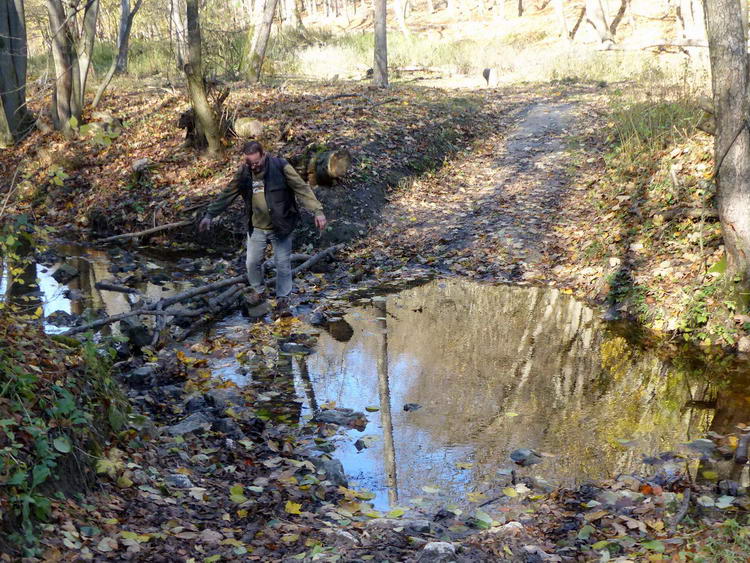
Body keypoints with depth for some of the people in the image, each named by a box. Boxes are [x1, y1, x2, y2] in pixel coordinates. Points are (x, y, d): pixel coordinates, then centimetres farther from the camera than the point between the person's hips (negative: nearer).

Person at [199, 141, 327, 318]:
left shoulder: (280, 166, -17)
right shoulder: (243, 172, -4)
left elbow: (302, 189, -19)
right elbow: (227, 195, 4)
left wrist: (317, 210, -28)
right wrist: (210, 215, 1)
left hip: (280, 227, -3)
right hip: (256, 228, 4)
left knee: (283, 264, 2)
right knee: (252, 263, 10)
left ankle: (282, 300, 14)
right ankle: (257, 291, 34)